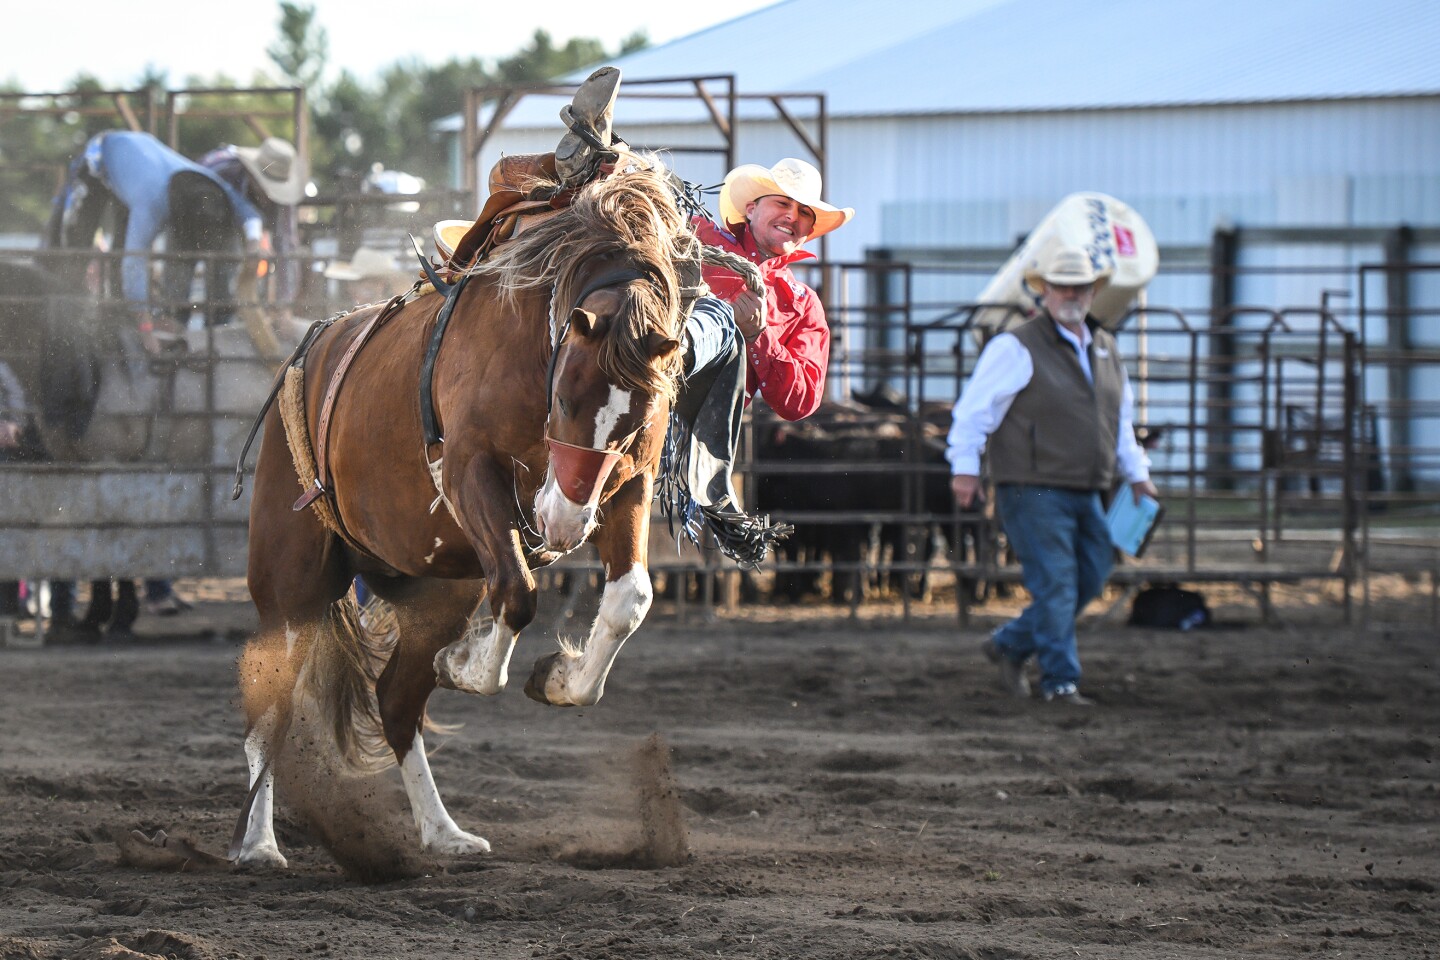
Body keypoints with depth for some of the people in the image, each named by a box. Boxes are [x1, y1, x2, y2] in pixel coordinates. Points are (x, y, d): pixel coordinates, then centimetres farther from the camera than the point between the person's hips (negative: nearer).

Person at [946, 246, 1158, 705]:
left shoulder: (1105, 349, 16)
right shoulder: (1016, 348, -8)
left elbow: (1122, 420, 26)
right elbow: (975, 407, -10)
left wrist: (1136, 474, 22)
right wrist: (965, 467, -16)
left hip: (1085, 495, 8)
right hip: (1034, 492, -8)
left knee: (1090, 579, 10)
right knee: (1055, 586, -9)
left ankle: (1010, 645, 24)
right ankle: (1060, 682, -2)